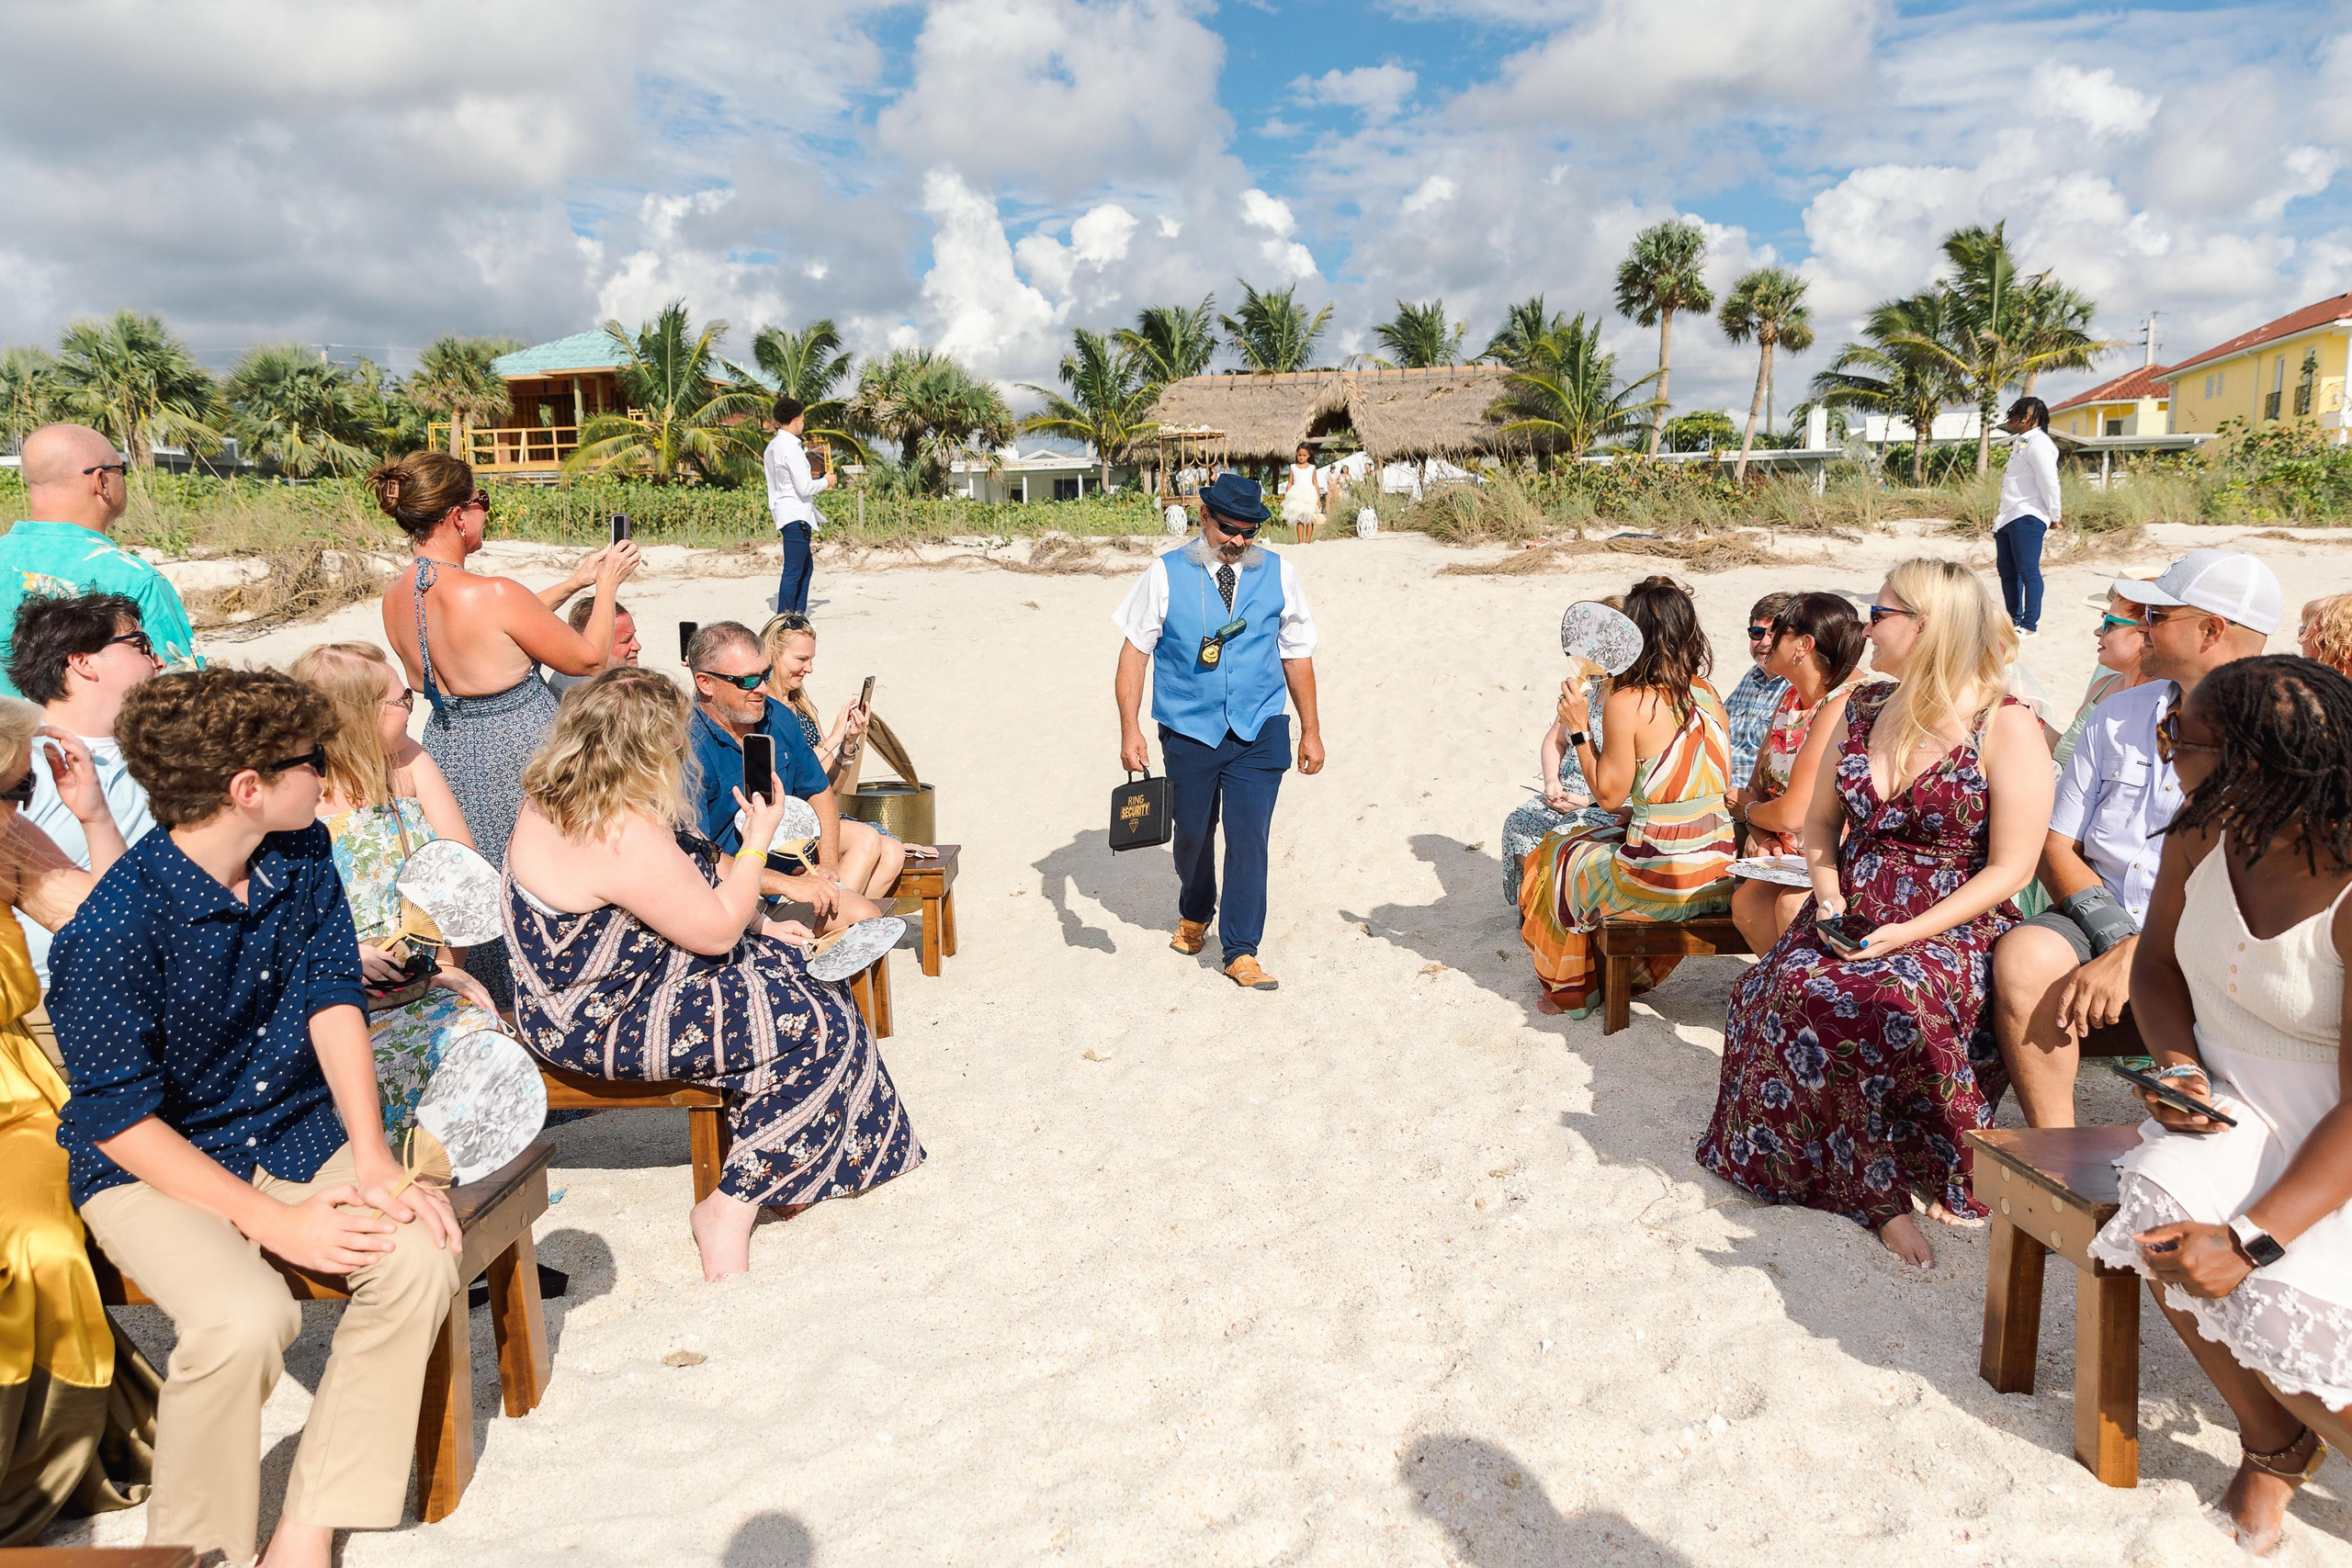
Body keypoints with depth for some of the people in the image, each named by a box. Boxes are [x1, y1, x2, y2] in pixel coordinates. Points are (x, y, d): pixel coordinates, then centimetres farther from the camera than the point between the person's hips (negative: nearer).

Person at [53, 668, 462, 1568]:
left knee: (422, 1253, -21)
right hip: (151, 1166, -5)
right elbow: (119, 1122, -18)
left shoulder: (302, 857, -2)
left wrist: (372, 1160, -15)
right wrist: (276, 1223, -23)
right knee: (245, 1318, -31)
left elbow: (333, 1000, -4)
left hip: (295, 1131, 5)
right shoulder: (114, 930, -22)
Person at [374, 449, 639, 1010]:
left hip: (447, 748, 7)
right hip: (518, 758, -7)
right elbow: (588, 656, -12)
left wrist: (574, 582, 17)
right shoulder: (493, 594, -24)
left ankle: (492, 1001, 35)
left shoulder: (395, 597, -1)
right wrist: (607, 583, 2)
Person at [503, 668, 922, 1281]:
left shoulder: (553, 804, 2)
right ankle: (733, 1207, 2)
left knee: (798, 968, 16)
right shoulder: (626, 835, -31)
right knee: (826, 1028, -7)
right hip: (608, 1027, -10)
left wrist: (756, 928, 13)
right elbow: (717, 931, -20)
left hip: (582, 993, 10)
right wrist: (760, 835, -10)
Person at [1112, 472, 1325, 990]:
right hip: (1189, 732, 0)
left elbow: (1297, 653, 10)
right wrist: (1129, 728, -9)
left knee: (1249, 835, -6)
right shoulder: (1166, 575, -1)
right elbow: (1134, 650, -1)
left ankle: (1241, 952, 6)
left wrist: (1311, 729, 10)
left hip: (1259, 732, 0)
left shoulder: (1276, 574, 4)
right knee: (1192, 834, 13)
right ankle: (1194, 915, 42)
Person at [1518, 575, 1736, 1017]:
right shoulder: (1707, 694, 3)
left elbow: (1609, 795, -10)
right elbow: (1721, 786, 12)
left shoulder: (1627, 703, -16)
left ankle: (1573, 990, 36)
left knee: (1558, 859, 21)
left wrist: (1579, 729, -6)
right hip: (1717, 874, 7)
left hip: (1659, 880, -6)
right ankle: (1638, 973, 45)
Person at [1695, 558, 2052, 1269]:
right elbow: (1820, 822, 19)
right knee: (1782, 988, -25)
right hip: (1852, 917, 5)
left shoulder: (2006, 727, -7)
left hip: (1953, 930, -5)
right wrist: (1828, 892, -1)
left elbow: (2009, 869, -10)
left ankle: (1887, 1184, -12)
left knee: (1880, 1004, -36)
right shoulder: (1860, 710, 11)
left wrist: (1909, 934, -19)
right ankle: (1878, 1188, -14)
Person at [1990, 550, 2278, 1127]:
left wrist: (2134, 956, -22)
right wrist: (2114, 933, -7)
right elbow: (2057, 845, 10)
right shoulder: (2117, 716, 14)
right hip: (2106, 920, 4)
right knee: (2023, 955, -28)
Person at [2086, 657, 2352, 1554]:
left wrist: (2251, 1239, -30)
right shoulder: (2200, 839, -5)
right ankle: (2273, 1443, 2)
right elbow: (2157, 962, 14)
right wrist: (2176, 1063, -5)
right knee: (2161, 1212, -24)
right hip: (2228, 1107, 5)